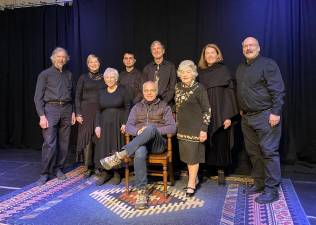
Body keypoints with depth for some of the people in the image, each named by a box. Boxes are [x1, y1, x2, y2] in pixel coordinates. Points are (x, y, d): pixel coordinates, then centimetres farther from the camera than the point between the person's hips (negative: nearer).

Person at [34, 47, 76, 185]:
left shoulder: (69, 75, 16)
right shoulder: (45, 74, 4)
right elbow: (38, 97, -1)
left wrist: (73, 112, 9)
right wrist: (42, 115, -10)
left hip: (66, 109, 4)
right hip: (51, 108, -4)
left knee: (64, 142, 5)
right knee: (49, 143, -9)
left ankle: (58, 169, 18)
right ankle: (45, 173, 4)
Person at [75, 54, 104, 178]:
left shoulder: (103, 78, 10)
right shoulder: (83, 78, 6)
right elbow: (78, 97, 3)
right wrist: (78, 113, -6)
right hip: (86, 111, -1)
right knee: (87, 138, -2)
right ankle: (88, 167, 8)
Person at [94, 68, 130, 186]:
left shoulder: (122, 90, 0)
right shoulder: (101, 92, 10)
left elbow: (127, 107, -4)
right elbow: (98, 110, 9)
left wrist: (125, 123, -13)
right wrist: (97, 125, -1)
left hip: (118, 124, -3)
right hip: (105, 124, 3)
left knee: (117, 148, -2)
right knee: (103, 148, -1)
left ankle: (116, 173, 9)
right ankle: (105, 172, 10)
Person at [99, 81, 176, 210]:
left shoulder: (164, 107, 14)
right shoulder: (137, 107, 22)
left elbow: (172, 128, 1)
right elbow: (128, 126, 11)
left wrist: (152, 130, -12)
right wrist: (138, 131, -12)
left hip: (158, 143, -1)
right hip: (140, 143, 2)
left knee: (151, 128, -37)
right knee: (140, 152, -37)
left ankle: (119, 156, -36)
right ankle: (141, 192, -30)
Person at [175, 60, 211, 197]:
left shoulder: (199, 88, -12)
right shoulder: (178, 87, 7)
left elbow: (207, 110, -12)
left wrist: (204, 129, -16)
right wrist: (177, 124, 18)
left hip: (195, 128, -6)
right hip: (182, 127, 6)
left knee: (193, 155, -2)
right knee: (187, 154, 13)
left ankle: (191, 184, 9)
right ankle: (194, 179, 29)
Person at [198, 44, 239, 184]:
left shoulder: (224, 70, 0)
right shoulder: (201, 72, 10)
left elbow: (229, 93, -5)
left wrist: (228, 116, -12)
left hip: (220, 114, -2)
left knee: (220, 143, 3)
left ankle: (221, 171, 17)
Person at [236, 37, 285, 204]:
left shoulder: (268, 64, -7)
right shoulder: (240, 68, 17)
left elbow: (278, 90, -13)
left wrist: (276, 112, -19)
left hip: (265, 115, -8)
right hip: (247, 117, 8)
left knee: (268, 151, -5)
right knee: (253, 152, 12)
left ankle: (271, 190, 4)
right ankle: (259, 183, 25)